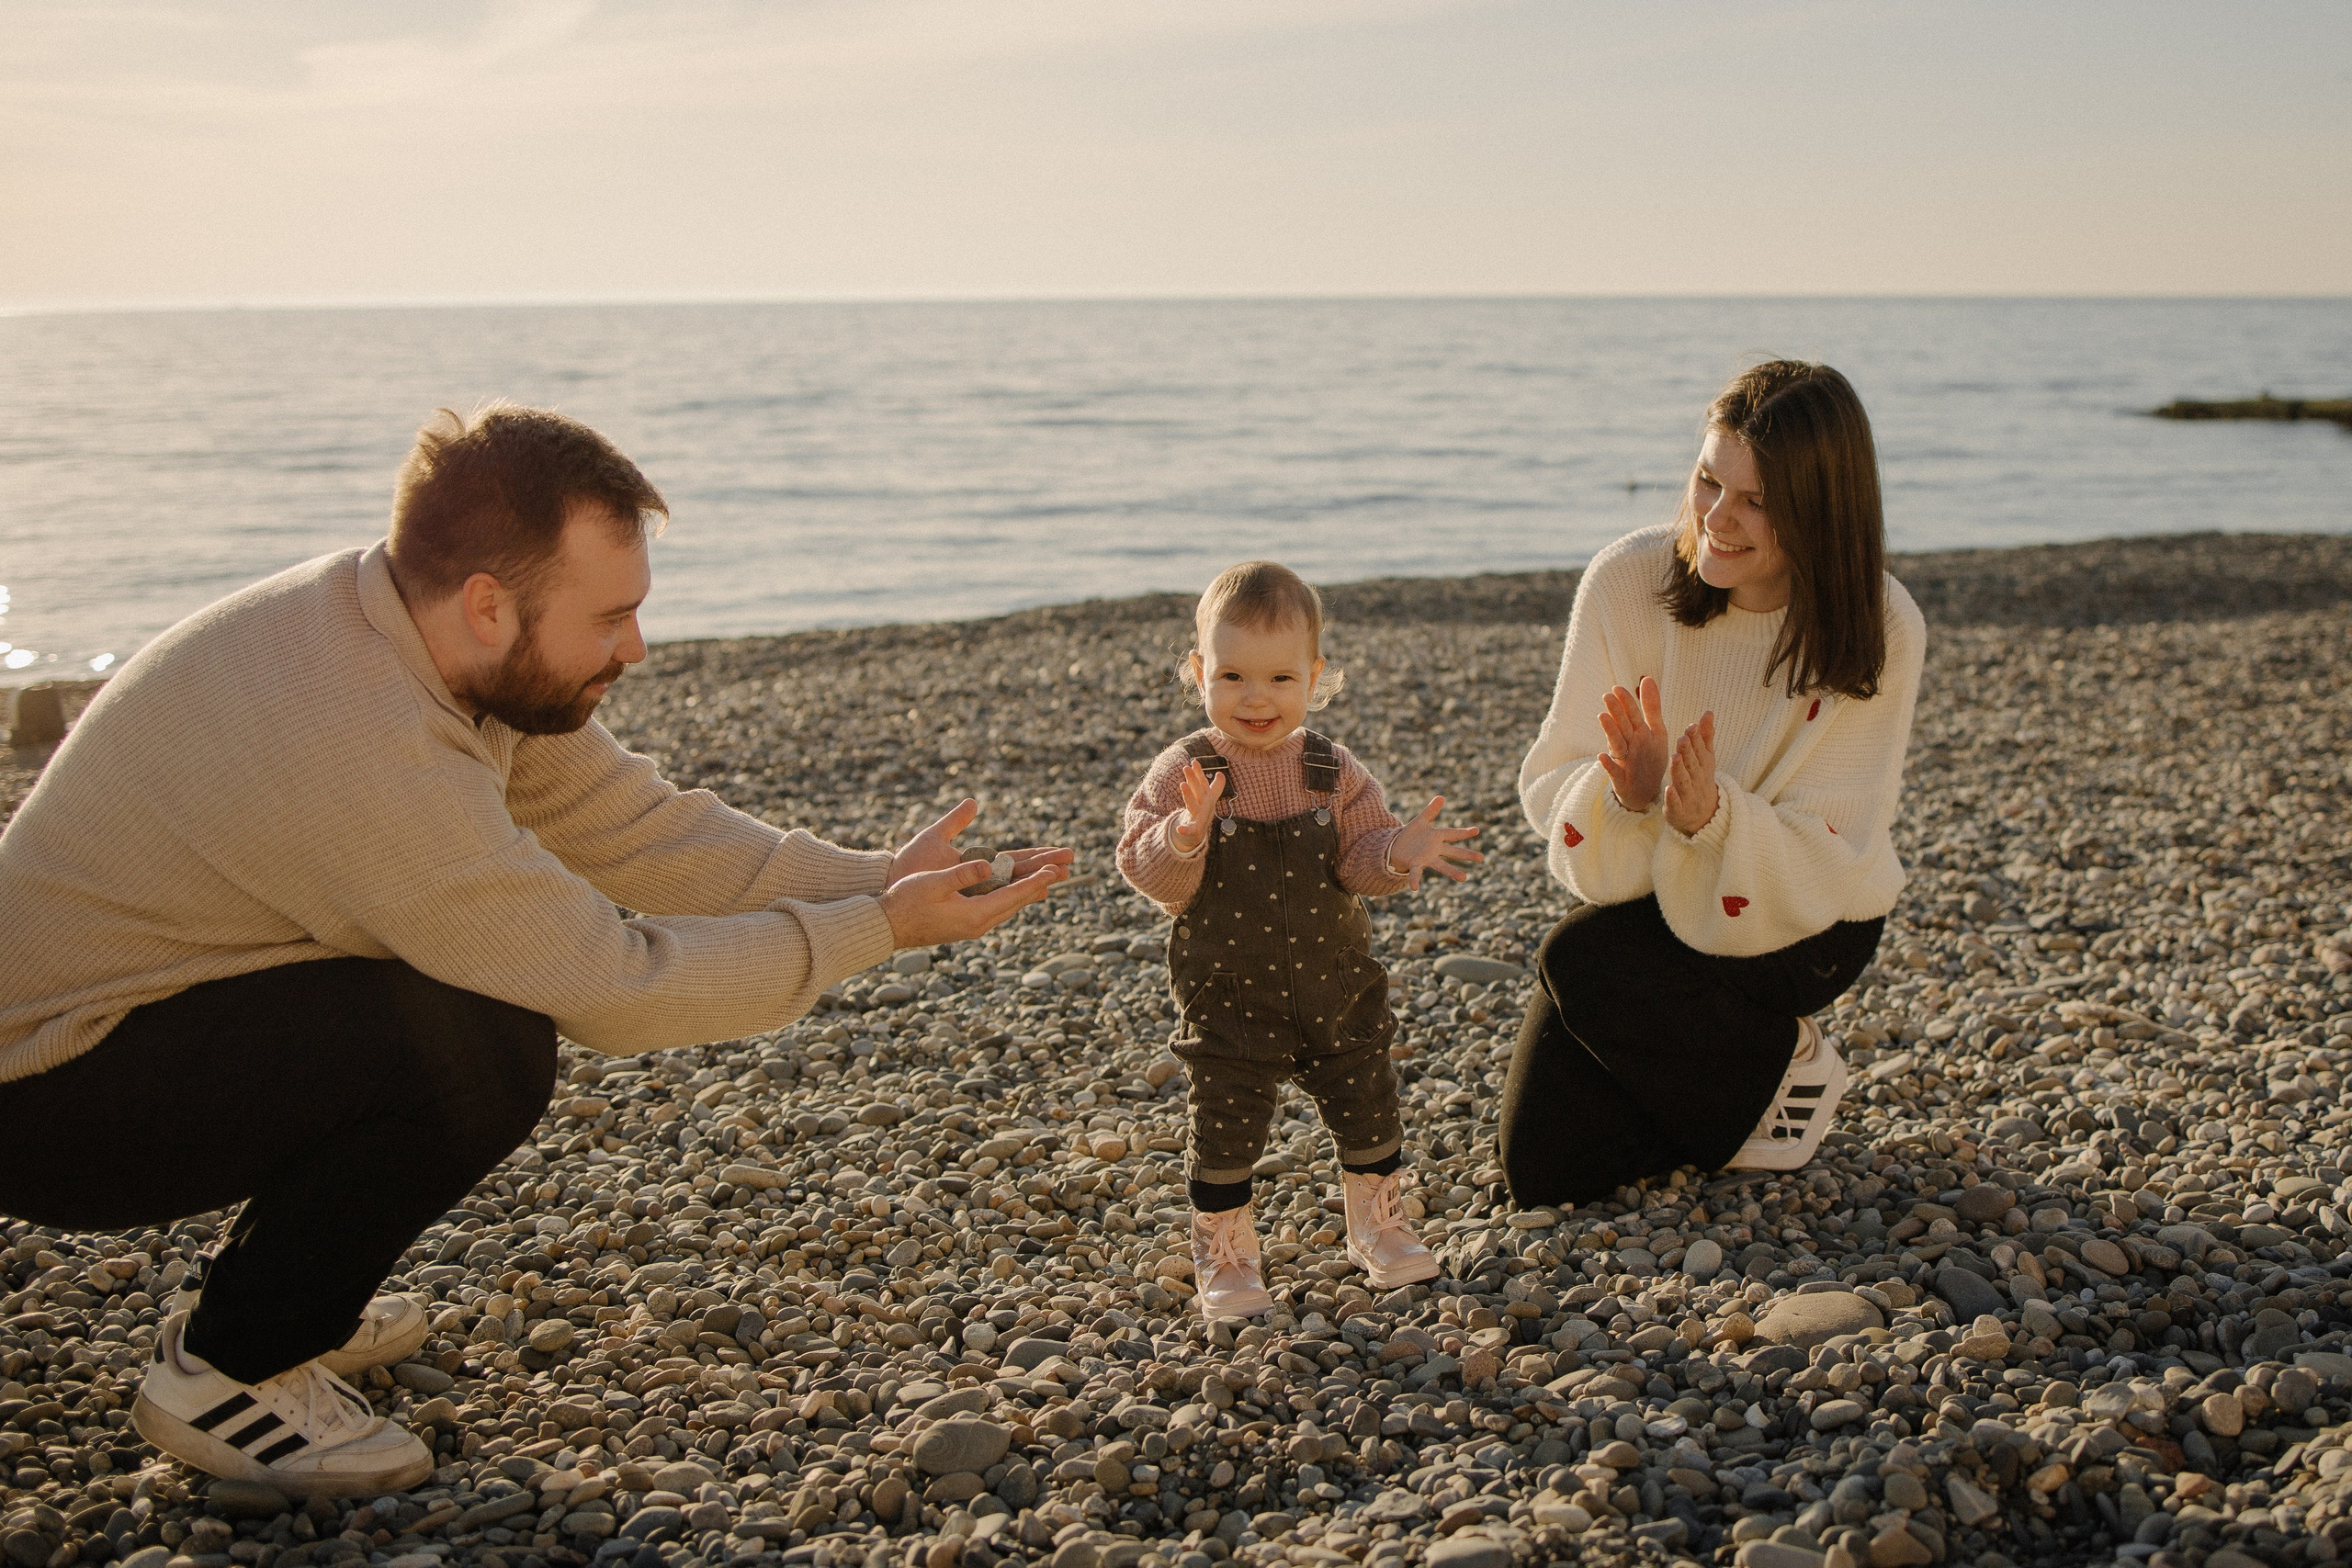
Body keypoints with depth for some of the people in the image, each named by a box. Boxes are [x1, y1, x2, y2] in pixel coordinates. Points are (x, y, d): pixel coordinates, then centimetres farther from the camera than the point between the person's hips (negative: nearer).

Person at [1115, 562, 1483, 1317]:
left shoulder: (1332, 771, -4)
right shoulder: (1183, 773, -13)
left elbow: (1360, 860, -4)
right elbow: (1149, 872, -18)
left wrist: (1399, 853, -26)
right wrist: (1186, 835, -38)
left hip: (1334, 982, 3)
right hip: (1229, 994, -3)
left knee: (1367, 1107, 13)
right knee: (1226, 1126, 4)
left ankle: (1378, 1227, 36)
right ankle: (1225, 1257, 24)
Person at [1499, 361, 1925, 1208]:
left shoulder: (1877, 633, -20)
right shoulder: (1626, 580, -17)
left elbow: (1829, 859, -20)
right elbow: (1550, 784, -13)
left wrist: (1714, 816, -40)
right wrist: (1626, 794, -36)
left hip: (1800, 922, -3)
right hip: (1642, 908, 3)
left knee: (1579, 960, -31)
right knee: (1542, 1171, -6)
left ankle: (1784, 1071, -1)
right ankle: (1718, 1067, 22)